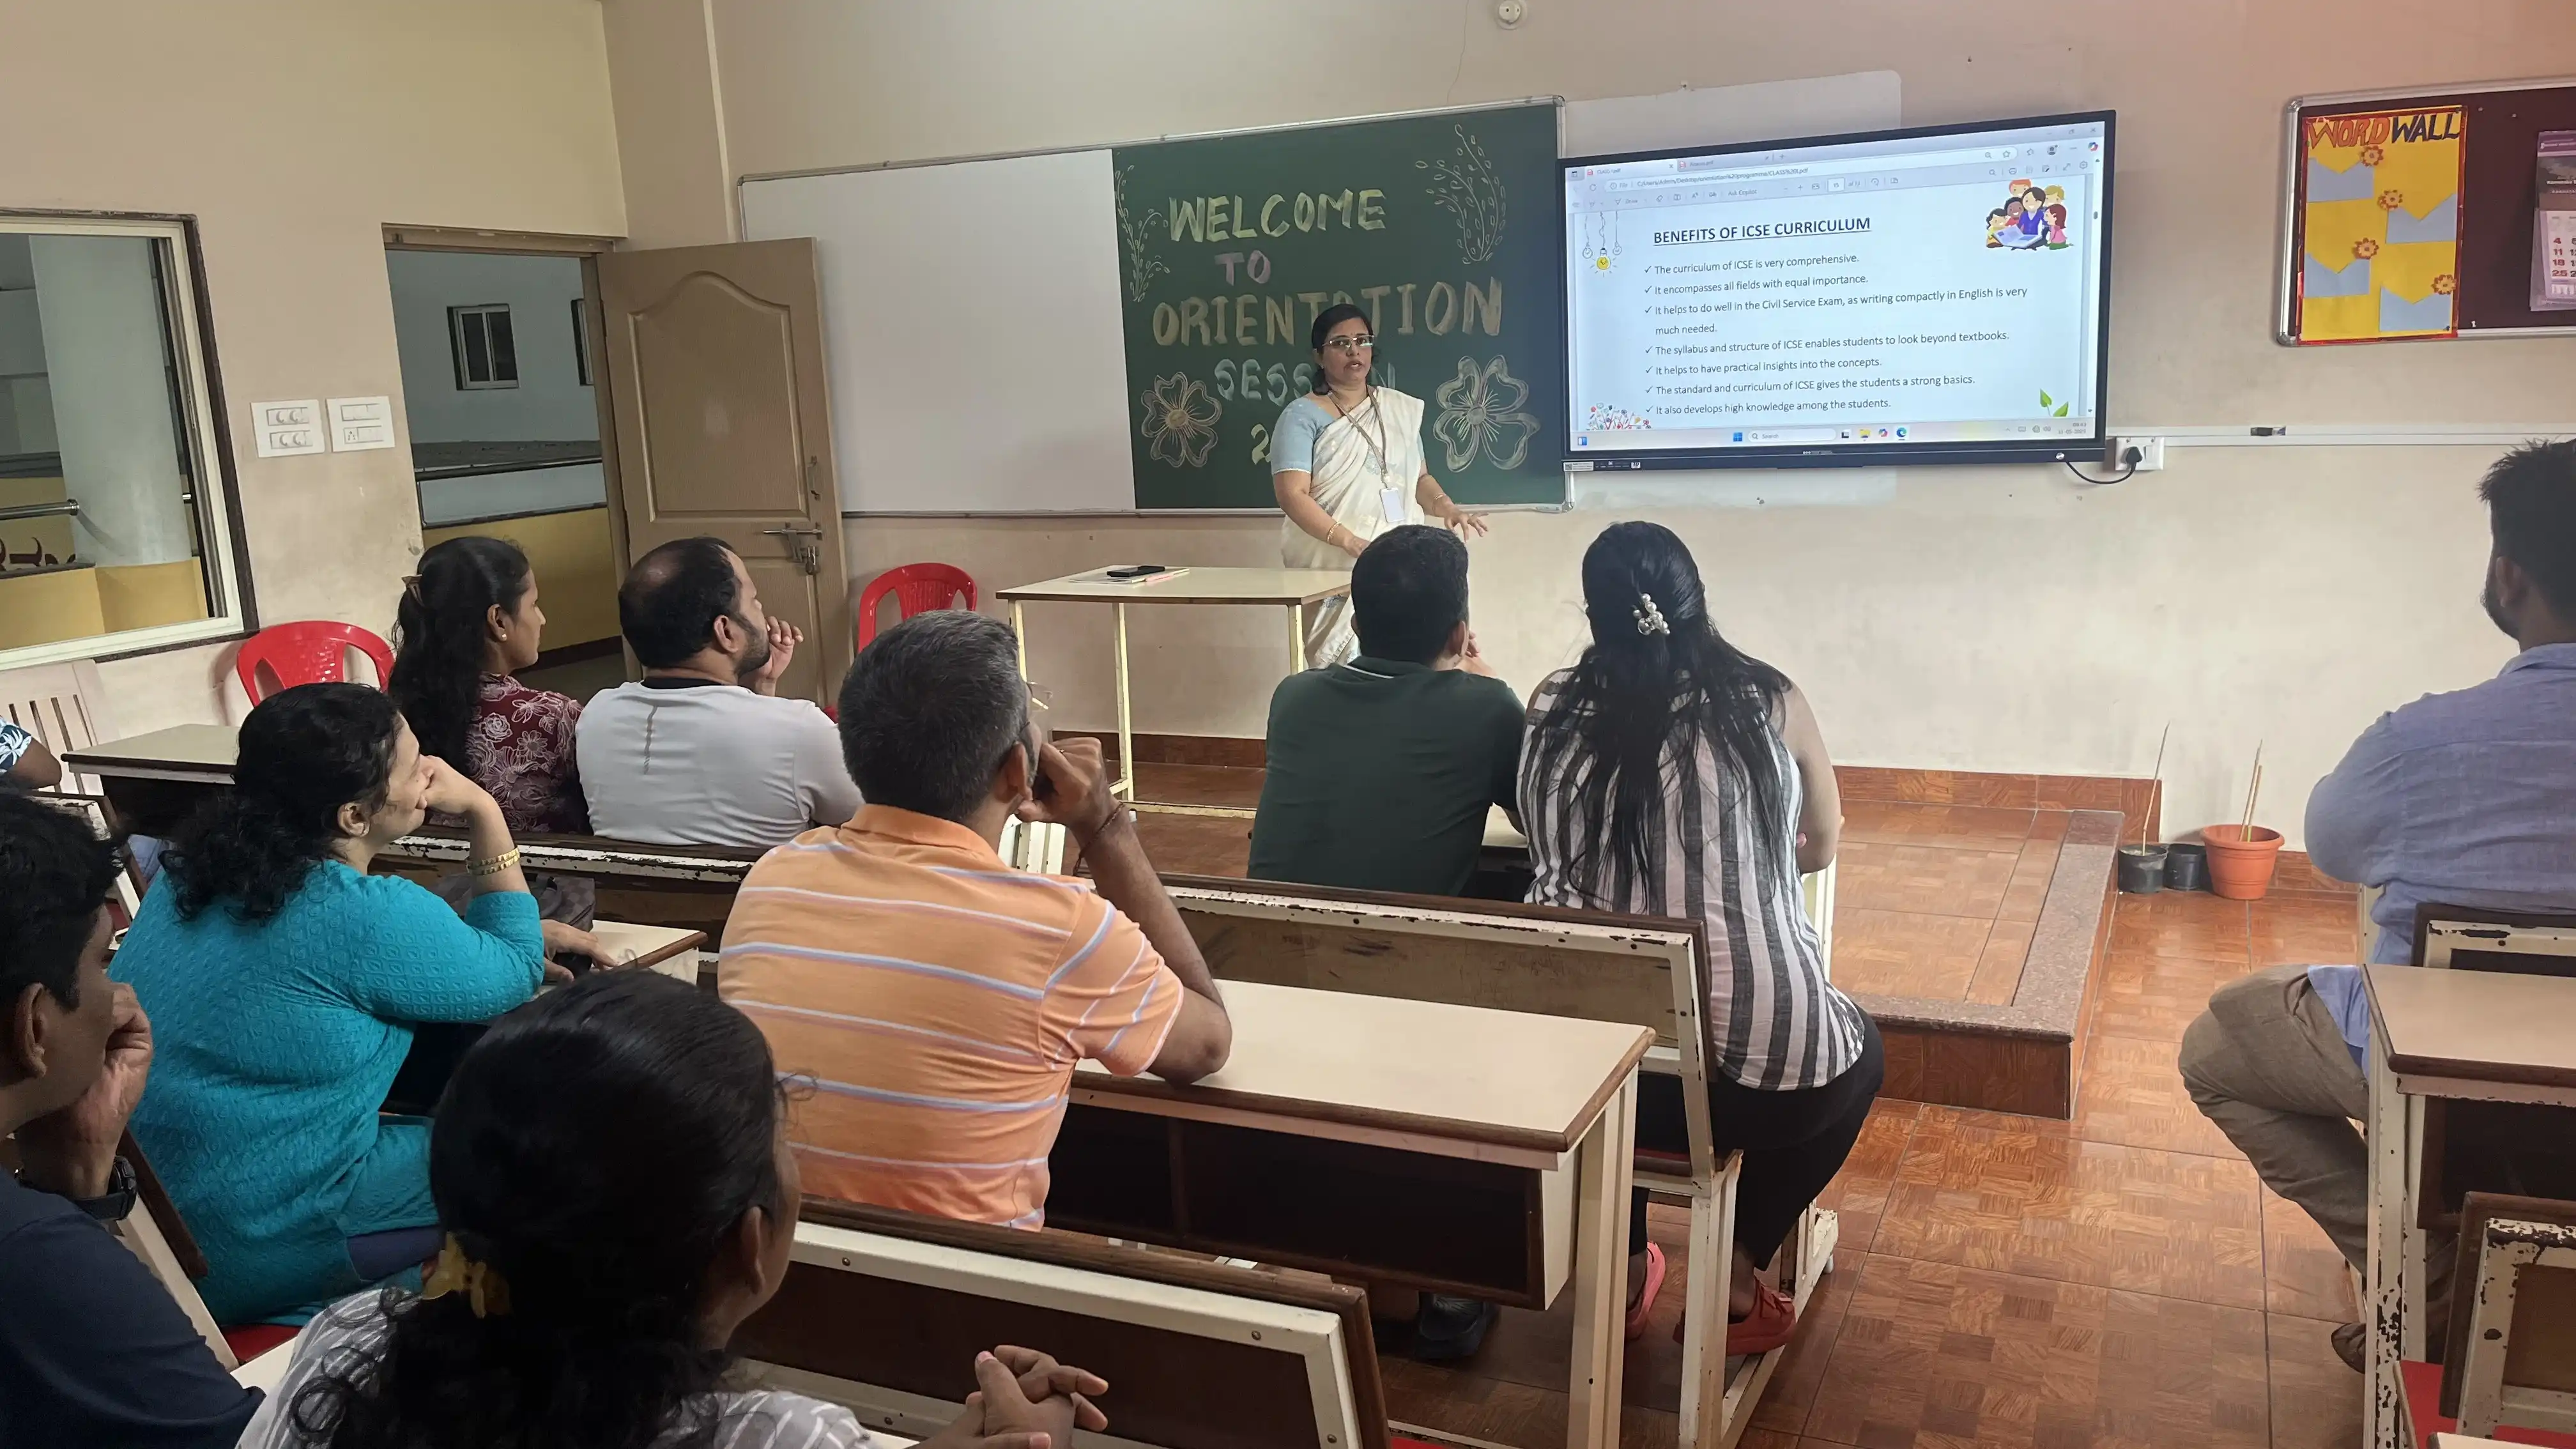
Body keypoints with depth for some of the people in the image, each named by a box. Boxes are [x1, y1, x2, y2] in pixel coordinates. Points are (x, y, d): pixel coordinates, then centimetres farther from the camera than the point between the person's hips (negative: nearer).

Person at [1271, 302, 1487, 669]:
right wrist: (1349, 541, -22)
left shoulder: (1401, 409, 16)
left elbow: (1419, 477, 23)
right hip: (1333, 567, -4)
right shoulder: (1303, 416, 0)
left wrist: (1445, 506, 0)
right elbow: (1292, 495, -10)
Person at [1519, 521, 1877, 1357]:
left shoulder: (1554, 707, 2)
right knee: (1858, 1050, 32)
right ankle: (1735, 1287, 30)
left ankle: (1625, 1275, 42)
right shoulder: (1767, 701, -1)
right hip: (1758, 1071, -2)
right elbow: (1823, 847, 16)